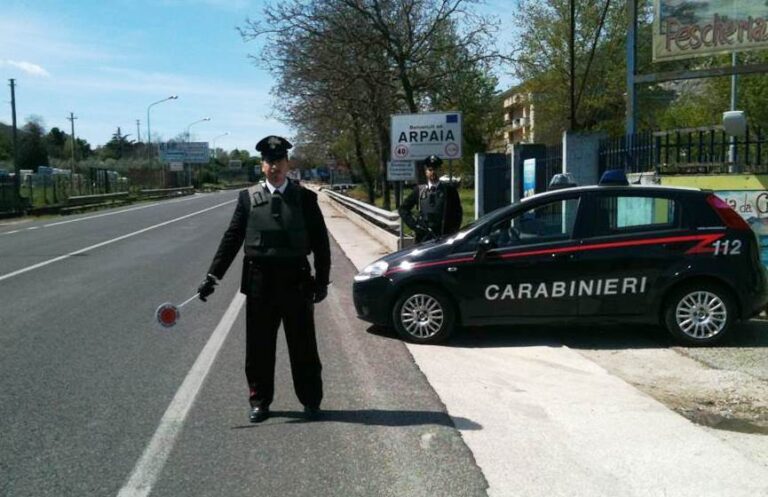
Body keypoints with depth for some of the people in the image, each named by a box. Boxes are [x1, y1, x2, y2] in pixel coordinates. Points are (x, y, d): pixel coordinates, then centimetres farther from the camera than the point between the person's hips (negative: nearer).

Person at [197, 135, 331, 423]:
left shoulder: (304, 197, 2)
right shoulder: (248, 198, 4)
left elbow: (320, 240, 3)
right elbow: (232, 238, 3)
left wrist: (322, 279, -1)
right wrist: (213, 276, -2)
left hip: (296, 280, -1)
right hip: (260, 281, 1)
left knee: (303, 346, 8)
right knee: (259, 347, 9)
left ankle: (311, 401, 23)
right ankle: (260, 402, 24)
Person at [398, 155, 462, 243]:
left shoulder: (449, 189, 7)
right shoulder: (419, 190, 10)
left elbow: (457, 212, 9)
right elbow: (403, 209, 14)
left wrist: (453, 230, -2)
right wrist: (413, 224, 2)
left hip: (444, 238, -1)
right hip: (423, 238, 1)